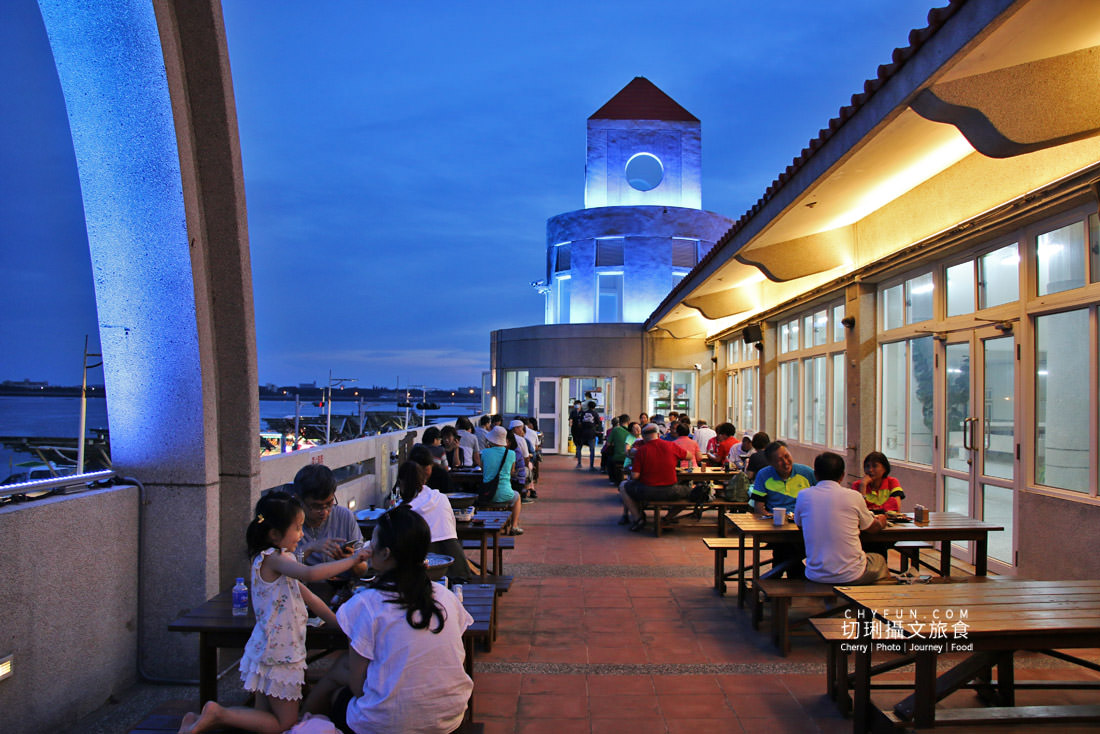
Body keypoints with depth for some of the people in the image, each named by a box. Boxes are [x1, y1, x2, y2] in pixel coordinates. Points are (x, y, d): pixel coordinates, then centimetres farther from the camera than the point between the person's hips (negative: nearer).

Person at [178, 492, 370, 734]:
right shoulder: (272, 558, -21)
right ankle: (218, 714, 3)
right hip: (277, 654, -10)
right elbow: (310, 574, -40)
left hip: (271, 650, 10)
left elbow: (307, 596, 14)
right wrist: (351, 560, -31)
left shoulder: (280, 558, 10)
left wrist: (338, 622, 12)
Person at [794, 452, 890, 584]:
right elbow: (874, 527, 10)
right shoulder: (853, 496, -9)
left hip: (815, 577, 2)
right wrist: (881, 521, 34)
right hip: (851, 577, -2)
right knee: (879, 559, 30)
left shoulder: (803, 495, -5)